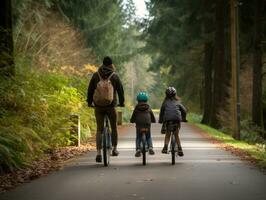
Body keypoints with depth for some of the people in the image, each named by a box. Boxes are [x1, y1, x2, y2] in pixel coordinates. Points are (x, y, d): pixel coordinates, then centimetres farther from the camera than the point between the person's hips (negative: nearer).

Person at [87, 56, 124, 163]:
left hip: (98, 106, 1)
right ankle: (114, 149, 27)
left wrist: (89, 102, 17)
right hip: (111, 106, -1)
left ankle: (98, 153, -4)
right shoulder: (115, 76, -6)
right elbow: (120, 90, 0)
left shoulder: (96, 75, -3)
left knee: (99, 129, 7)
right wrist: (121, 102, 17)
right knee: (114, 127, 20)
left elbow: (90, 89, 2)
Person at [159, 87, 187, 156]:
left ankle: (165, 147, -5)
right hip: (177, 118, 1)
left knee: (167, 135, 13)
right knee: (177, 135, 13)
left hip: (167, 119, -1)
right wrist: (184, 119, 29)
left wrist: (160, 120, 23)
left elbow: (161, 111, 15)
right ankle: (179, 148, 1)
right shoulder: (177, 102, 19)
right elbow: (184, 110, 16)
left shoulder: (165, 102, 16)